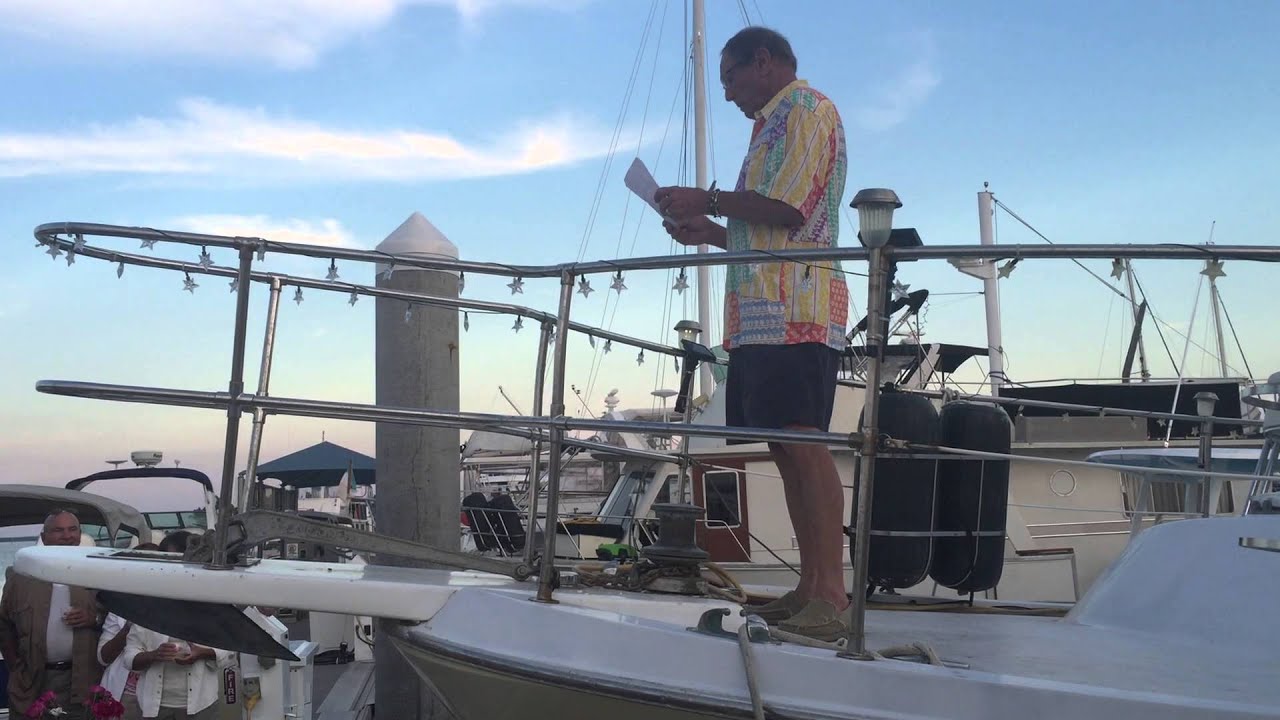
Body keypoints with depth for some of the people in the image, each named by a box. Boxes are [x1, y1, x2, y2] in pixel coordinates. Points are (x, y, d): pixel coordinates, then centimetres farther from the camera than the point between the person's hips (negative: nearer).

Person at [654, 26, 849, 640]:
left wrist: (708, 200, -4)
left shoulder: (807, 109, 1)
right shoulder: (772, 126, 30)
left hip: (794, 308, -10)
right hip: (760, 313, 10)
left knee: (805, 447, -15)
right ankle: (809, 589, 7)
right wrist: (709, 232, 21)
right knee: (786, 450, 6)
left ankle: (831, 597, -16)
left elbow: (788, 209, -13)